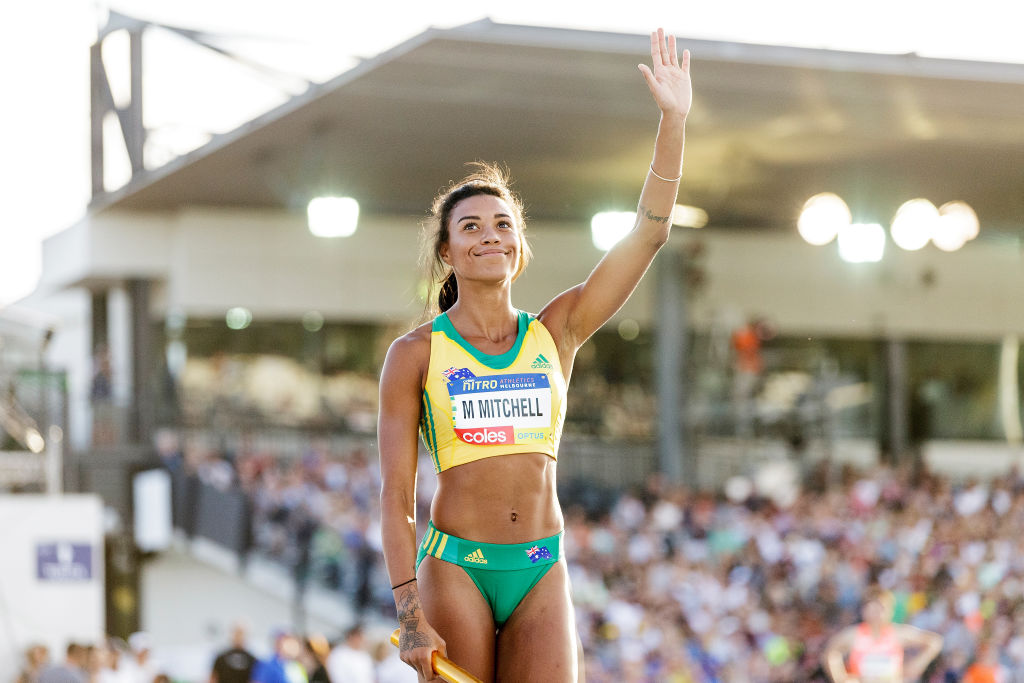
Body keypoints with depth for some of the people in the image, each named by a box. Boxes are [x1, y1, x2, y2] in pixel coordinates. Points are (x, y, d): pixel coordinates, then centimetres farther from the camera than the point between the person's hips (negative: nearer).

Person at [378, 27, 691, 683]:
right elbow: (396, 496, 0)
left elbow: (649, 234, 2)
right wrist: (411, 616, -9)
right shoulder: (416, 353, 2)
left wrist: (674, 119, -5)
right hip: (454, 568, -2)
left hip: (541, 571, 2)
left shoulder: (555, 333, 9)